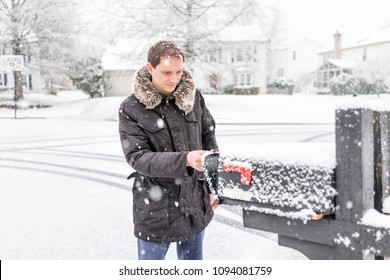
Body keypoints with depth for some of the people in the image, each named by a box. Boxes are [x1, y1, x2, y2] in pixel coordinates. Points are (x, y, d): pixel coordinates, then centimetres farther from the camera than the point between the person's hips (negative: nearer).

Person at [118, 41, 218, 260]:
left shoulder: (193, 96, 0)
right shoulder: (132, 109, -12)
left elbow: (209, 137, 8)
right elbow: (138, 157, -18)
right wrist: (185, 160, -31)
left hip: (196, 201, 4)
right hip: (155, 207, -3)